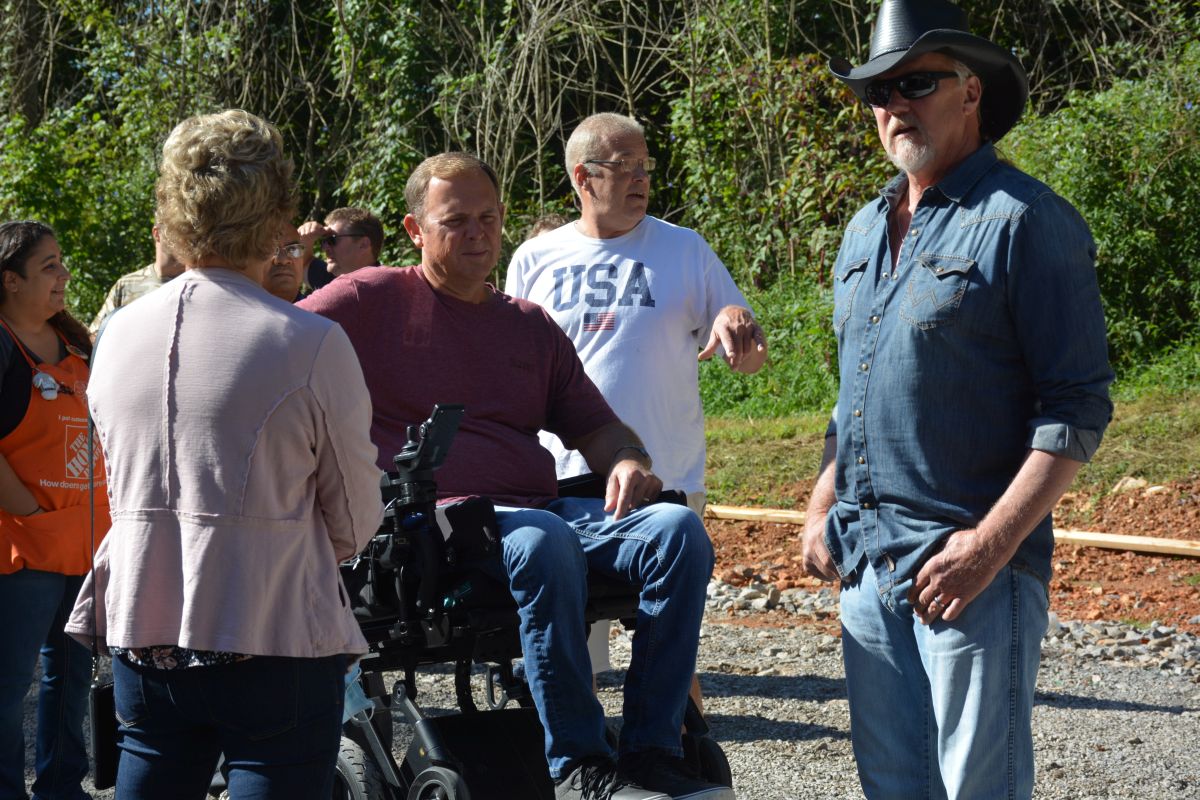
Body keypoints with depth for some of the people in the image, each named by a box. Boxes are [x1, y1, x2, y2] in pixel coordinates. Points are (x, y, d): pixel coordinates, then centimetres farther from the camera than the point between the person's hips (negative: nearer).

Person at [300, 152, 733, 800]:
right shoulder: (374, 299, 8)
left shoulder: (531, 326, 25)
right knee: (544, 540, -39)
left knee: (677, 529, -21)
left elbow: (595, 427, 25)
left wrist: (627, 462, 1)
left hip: (543, 508, 6)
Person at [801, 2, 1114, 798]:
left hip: (972, 567, -7)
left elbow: (1078, 408, -12)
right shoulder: (866, 230, 17)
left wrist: (990, 544, -19)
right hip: (865, 566, 7)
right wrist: (823, 506, 15)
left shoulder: (1025, 220, -8)